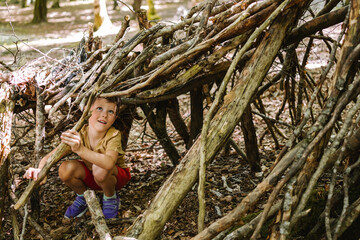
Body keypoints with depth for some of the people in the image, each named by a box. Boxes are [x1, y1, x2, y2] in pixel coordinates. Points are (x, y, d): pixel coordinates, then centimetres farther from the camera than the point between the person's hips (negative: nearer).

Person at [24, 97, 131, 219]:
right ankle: (83, 197, 5)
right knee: (65, 169, -25)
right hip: (90, 176, 4)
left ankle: (111, 199, -5)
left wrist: (80, 149, -65)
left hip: (117, 176, -4)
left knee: (100, 168, -37)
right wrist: (41, 169, -50)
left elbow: (109, 163, -52)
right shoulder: (79, 135, -22)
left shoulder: (114, 135, -32)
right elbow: (50, 156, -26)